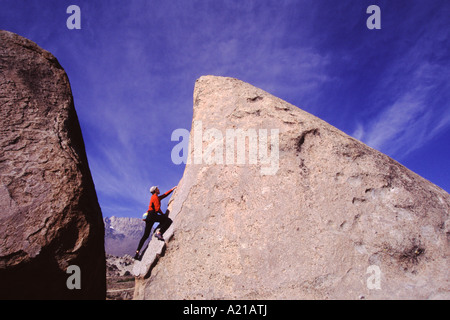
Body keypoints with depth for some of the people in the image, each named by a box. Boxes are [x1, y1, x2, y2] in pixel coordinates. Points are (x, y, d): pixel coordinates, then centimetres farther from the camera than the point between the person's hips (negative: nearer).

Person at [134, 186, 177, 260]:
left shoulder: (156, 197, 25)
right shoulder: (155, 197, -3)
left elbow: (165, 195, 37)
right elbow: (157, 209, -11)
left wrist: (172, 189, 43)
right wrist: (163, 214, 2)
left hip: (149, 217, 9)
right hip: (152, 215, -9)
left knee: (146, 235, 6)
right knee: (168, 220, -12)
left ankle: (137, 251, 0)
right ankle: (159, 232, -26)